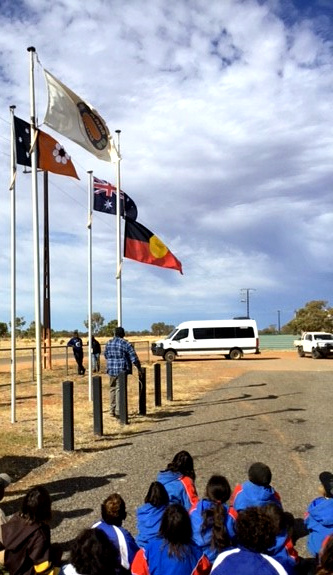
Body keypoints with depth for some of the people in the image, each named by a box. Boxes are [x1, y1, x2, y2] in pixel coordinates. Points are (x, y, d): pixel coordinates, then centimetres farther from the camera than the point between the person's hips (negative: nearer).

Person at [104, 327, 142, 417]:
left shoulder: (109, 343, 7)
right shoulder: (126, 344, -8)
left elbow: (105, 355, 19)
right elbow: (134, 358, -9)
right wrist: (139, 368, 2)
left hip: (111, 369, 5)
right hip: (122, 369, -5)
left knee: (112, 389, 15)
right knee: (120, 389, -2)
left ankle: (112, 410, 19)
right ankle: (118, 411, -3)